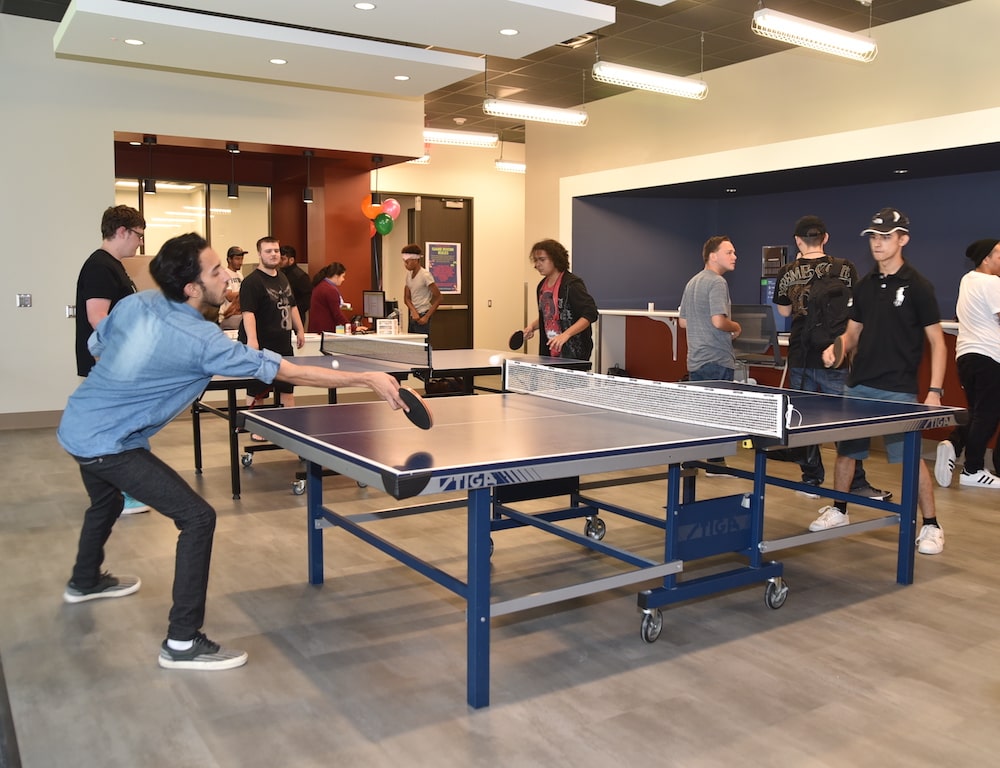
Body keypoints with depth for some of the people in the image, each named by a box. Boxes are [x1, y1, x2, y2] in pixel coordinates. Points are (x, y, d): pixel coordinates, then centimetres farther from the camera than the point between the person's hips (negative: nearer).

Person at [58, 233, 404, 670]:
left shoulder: (135, 304, -4)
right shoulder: (201, 340, -26)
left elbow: (95, 348, 14)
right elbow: (289, 373, -27)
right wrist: (368, 380, -24)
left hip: (77, 427, 9)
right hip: (107, 443, -9)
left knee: (106, 504, 34)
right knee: (197, 518, -10)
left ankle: (85, 582, 63)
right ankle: (182, 644, -6)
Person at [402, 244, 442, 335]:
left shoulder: (425, 275, -11)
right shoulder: (409, 275, 10)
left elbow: (438, 298, -12)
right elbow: (406, 298, 10)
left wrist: (427, 317, -14)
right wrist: (414, 312, -10)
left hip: (422, 317, -7)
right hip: (412, 316, 7)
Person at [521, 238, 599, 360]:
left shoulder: (572, 284, -14)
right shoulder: (542, 286, 11)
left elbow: (590, 314, -21)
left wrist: (566, 334, -30)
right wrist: (532, 326, 7)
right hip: (550, 352, 7)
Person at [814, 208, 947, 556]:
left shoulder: (917, 286, -6)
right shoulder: (865, 285, 9)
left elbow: (937, 342, -6)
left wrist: (935, 391, -14)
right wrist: (837, 347, -6)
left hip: (898, 390, -5)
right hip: (858, 385, 6)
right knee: (846, 449, 12)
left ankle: (931, 526, 10)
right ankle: (838, 511, 29)